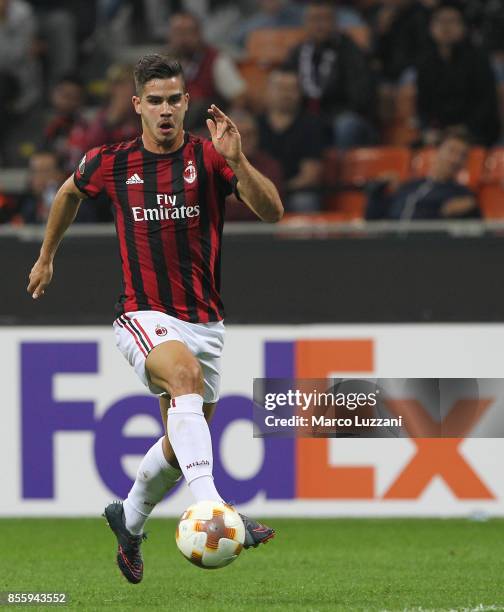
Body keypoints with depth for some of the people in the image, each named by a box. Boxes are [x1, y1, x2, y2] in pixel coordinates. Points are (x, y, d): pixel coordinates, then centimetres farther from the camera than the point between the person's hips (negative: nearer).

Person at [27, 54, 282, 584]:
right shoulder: (112, 163, 0)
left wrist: (236, 161, -30)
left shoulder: (208, 157, -4)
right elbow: (69, 192, 23)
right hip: (144, 316, -3)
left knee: (180, 448, 11)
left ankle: (129, 520, 42)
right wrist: (46, 257, 30)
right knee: (185, 372, -36)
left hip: (205, 321, 3)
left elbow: (271, 211, -16)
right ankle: (212, 511, -51)